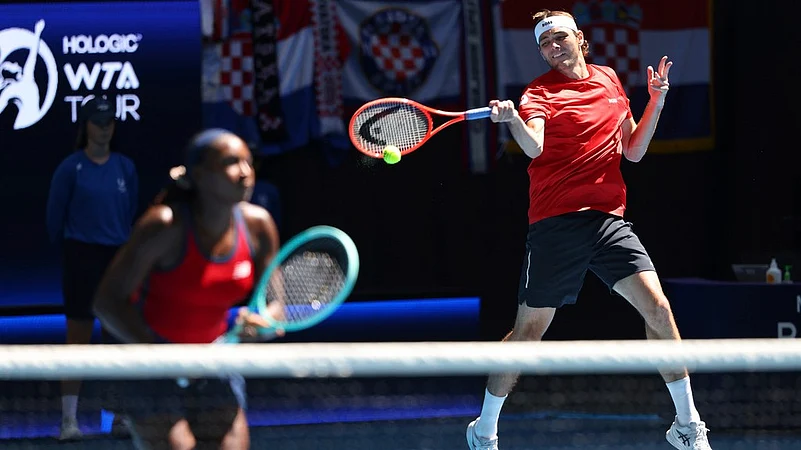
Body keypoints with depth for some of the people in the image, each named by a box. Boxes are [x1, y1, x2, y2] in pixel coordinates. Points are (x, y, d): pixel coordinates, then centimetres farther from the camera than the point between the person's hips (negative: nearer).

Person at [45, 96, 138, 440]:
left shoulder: (125, 167, 6)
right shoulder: (71, 168, -6)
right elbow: (55, 217, 2)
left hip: (118, 257, 4)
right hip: (81, 259, -4)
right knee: (78, 338, -5)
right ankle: (69, 418, -4)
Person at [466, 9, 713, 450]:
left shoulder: (609, 79, 15)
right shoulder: (540, 92, -2)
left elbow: (633, 150, 20)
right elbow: (534, 146, -23)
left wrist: (656, 102, 8)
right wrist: (511, 118, -43)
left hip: (609, 218, 4)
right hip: (555, 223, -4)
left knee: (657, 308, -10)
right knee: (530, 329, 1)